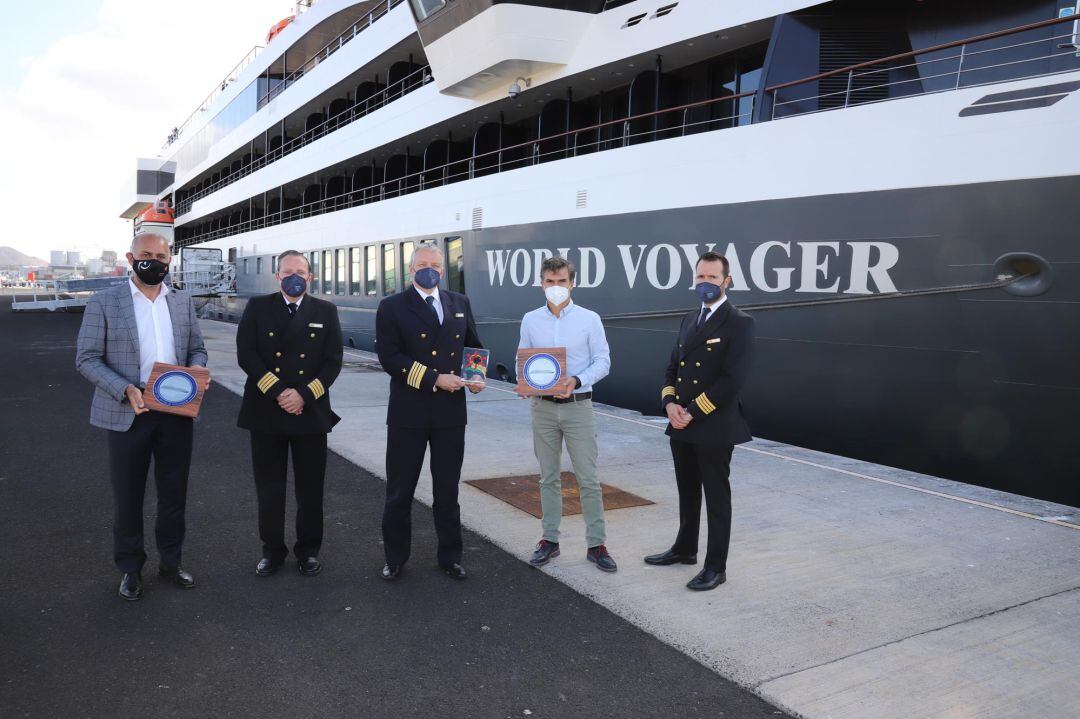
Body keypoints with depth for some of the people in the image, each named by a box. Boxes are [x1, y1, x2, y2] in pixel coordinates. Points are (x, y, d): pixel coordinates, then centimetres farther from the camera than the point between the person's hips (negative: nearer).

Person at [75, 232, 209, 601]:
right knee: (127, 497, 9)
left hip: (177, 412, 3)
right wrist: (126, 390, -20)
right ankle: (130, 569, 26)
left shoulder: (183, 301, 7)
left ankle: (170, 562, 29)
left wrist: (198, 368, -10)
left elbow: (197, 348, 14)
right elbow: (86, 359, -6)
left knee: (174, 493, 13)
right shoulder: (103, 302, -4)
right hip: (128, 414, -3)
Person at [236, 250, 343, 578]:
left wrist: (304, 395, -12)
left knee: (310, 487, 6)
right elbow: (246, 355, -5)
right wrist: (277, 392, -14)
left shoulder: (325, 311, 6)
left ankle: (308, 550, 21)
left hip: (311, 412, 0)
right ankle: (272, 550, 23)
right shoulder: (257, 307, 5)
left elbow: (333, 361, 0)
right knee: (269, 487, 8)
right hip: (266, 411, 0)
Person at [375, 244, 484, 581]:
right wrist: (434, 380, -19)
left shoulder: (460, 303, 9)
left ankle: (450, 556, 26)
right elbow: (389, 357, -12)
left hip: (451, 412, 3)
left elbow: (474, 344, 17)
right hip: (408, 412, -2)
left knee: (448, 490, 12)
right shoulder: (392, 307, -3)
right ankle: (395, 558, 26)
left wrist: (478, 375, -3)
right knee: (400, 490, 9)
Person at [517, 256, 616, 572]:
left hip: (578, 405, -2)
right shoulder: (530, 320, 5)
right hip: (543, 406, 3)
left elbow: (603, 362, -4)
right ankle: (550, 539, 22)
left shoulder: (589, 319, -3)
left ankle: (595, 544, 9)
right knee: (548, 477, 11)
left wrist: (577, 381, -20)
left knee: (588, 479, 0)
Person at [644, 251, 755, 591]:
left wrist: (693, 411, -17)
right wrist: (670, 403, -5)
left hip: (714, 427, -7)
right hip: (681, 425, 7)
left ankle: (716, 566, 16)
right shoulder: (689, 319, 12)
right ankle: (685, 549, 36)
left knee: (716, 497, 5)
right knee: (687, 492, 20)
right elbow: (672, 367, 13)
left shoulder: (738, 323, -11)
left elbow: (733, 379, -18)